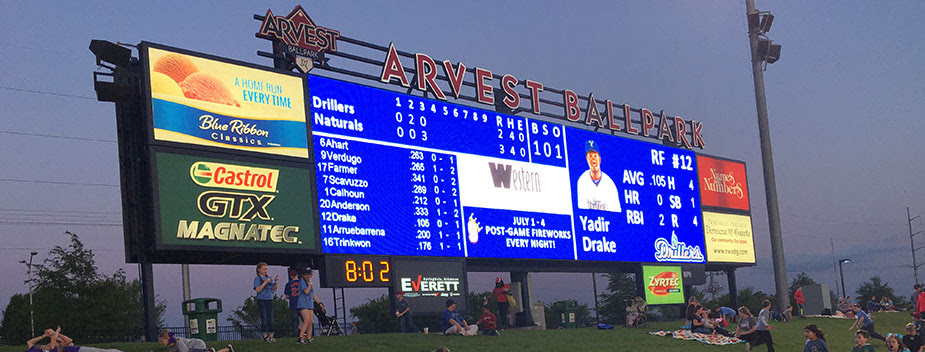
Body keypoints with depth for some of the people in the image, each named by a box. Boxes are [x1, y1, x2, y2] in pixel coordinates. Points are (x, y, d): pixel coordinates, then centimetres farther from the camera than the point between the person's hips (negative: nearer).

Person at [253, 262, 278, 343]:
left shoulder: (270, 278, 10)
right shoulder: (257, 279, -3)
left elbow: (274, 289, 8)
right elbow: (258, 290, -15)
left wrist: (275, 282, -9)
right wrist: (265, 282, -20)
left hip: (269, 300, 4)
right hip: (261, 300, -4)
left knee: (270, 319, 2)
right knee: (264, 319, -4)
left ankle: (271, 336, 3)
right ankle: (265, 336, 1)